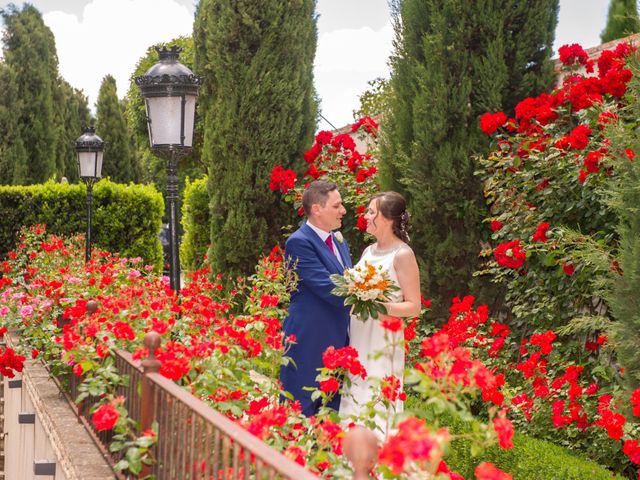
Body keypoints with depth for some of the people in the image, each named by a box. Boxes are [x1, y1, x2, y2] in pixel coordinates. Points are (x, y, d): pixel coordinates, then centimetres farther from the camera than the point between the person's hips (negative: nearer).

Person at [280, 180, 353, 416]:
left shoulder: (339, 242, 15)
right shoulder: (299, 242, -13)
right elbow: (327, 288, -20)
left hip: (338, 342, 8)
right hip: (310, 343, -8)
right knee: (302, 413, -2)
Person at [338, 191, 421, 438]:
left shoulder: (402, 255, -9)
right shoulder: (369, 251, 13)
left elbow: (414, 306, -10)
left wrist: (385, 309, -26)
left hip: (383, 341, -7)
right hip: (357, 336, 7)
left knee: (376, 404, -5)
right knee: (354, 400, 9)